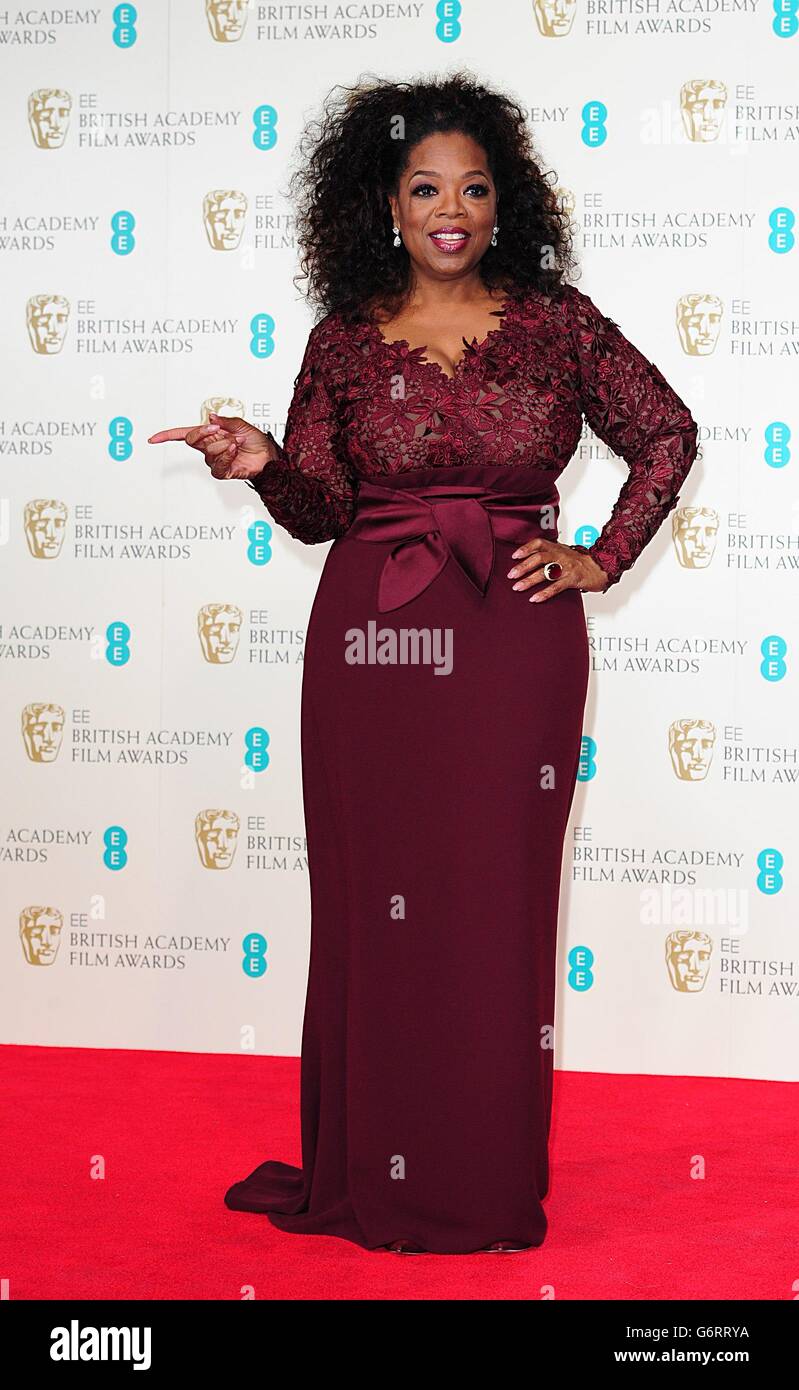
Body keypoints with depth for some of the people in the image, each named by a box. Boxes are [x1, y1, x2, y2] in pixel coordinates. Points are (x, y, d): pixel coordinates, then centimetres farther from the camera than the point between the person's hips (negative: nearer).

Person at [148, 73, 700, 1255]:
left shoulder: (554, 323, 3)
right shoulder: (346, 339, 5)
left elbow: (667, 435, 11)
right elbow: (321, 511, 4)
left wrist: (602, 559, 4)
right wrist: (263, 466, -16)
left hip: (514, 645, 0)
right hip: (372, 644, 1)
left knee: (499, 903, 2)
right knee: (373, 902, 5)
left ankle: (491, 1183, 15)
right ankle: (371, 1175, 19)